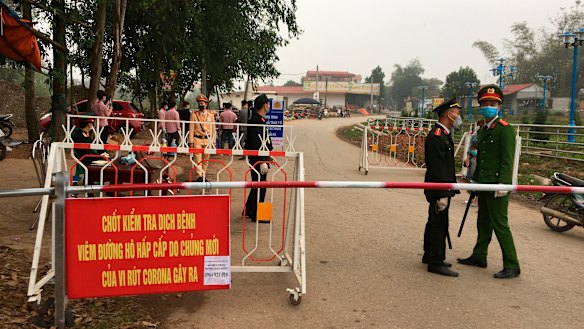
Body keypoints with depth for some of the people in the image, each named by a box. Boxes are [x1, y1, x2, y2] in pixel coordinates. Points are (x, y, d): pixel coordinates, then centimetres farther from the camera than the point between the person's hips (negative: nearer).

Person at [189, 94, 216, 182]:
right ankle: (199, 176, -11)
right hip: (197, 140, -2)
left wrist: (213, 141, 5)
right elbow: (191, 129, 1)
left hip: (207, 140, 2)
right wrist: (191, 141, -5)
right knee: (198, 159, -9)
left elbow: (213, 129, 10)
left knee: (205, 160, 8)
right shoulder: (194, 115, 3)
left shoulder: (211, 115, 8)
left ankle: (203, 176, 17)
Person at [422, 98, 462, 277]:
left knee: (434, 223, 18)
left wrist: (449, 189, 21)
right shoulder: (436, 136, -19)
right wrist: (442, 195, -24)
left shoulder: (444, 134, 14)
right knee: (439, 225, -4)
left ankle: (430, 256, 29)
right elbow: (437, 169, -24)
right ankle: (436, 263, 3)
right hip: (439, 190, -11)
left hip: (443, 189, 11)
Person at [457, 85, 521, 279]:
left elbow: (507, 160, -16)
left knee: (500, 224, -5)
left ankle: (512, 266, 3)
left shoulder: (505, 129, -10)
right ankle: (479, 257, 27)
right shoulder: (482, 130, 16)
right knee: (483, 222, 16)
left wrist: (503, 184, -21)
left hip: (497, 185, -8)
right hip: (483, 184, 8)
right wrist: (475, 179, 19)